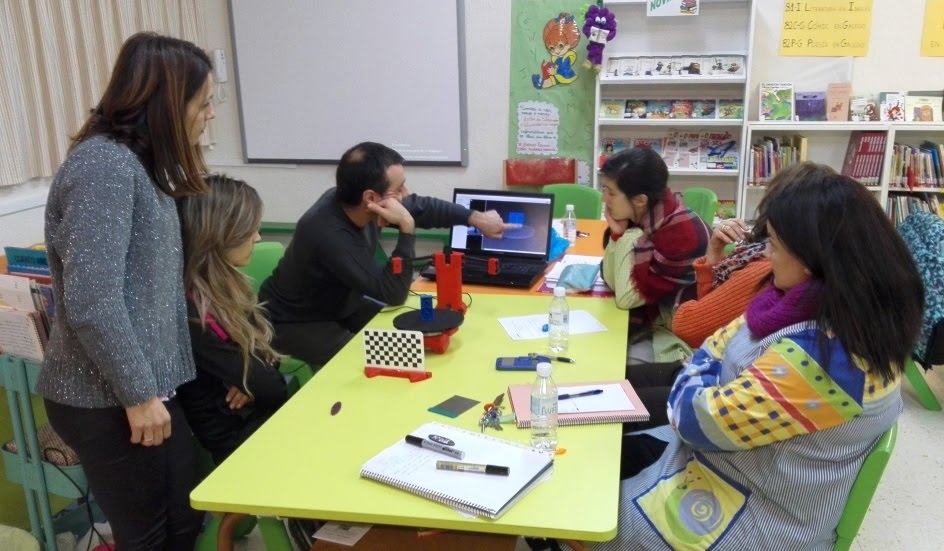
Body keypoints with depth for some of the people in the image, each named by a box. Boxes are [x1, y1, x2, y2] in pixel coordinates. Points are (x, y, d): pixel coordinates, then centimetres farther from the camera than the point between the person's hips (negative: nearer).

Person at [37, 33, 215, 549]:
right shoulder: (104, 164, -19)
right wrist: (138, 395, -17)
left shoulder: (139, 163, 12)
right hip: (108, 400, -9)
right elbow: (93, 305, -24)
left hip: (146, 385, 9)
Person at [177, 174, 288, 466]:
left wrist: (253, 379, -13)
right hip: (238, 437, -8)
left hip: (262, 412, 8)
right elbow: (269, 387, -23)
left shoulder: (223, 284, 2)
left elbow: (262, 349, 7)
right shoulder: (190, 317, -26)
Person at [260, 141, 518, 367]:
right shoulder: (329, 234, -40)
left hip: (341, 306, 8)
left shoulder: (355, 202, -17)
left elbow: (422, 207, 2)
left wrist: (476, 218, 2)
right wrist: (406, 228, -38)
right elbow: (393, 294, -34)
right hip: (295, 324, -8)